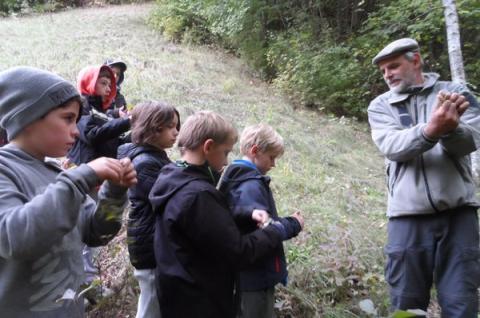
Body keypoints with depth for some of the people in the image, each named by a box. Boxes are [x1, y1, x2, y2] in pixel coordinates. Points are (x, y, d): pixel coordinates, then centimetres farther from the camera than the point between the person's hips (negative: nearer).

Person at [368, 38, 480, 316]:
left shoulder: (456, 93, 9)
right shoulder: (380, 106, 9)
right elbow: (392, 146, -10)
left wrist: (449, 129, -30)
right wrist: (431, 130, -28)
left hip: (457, 212, 0)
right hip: (408, 216, 1)